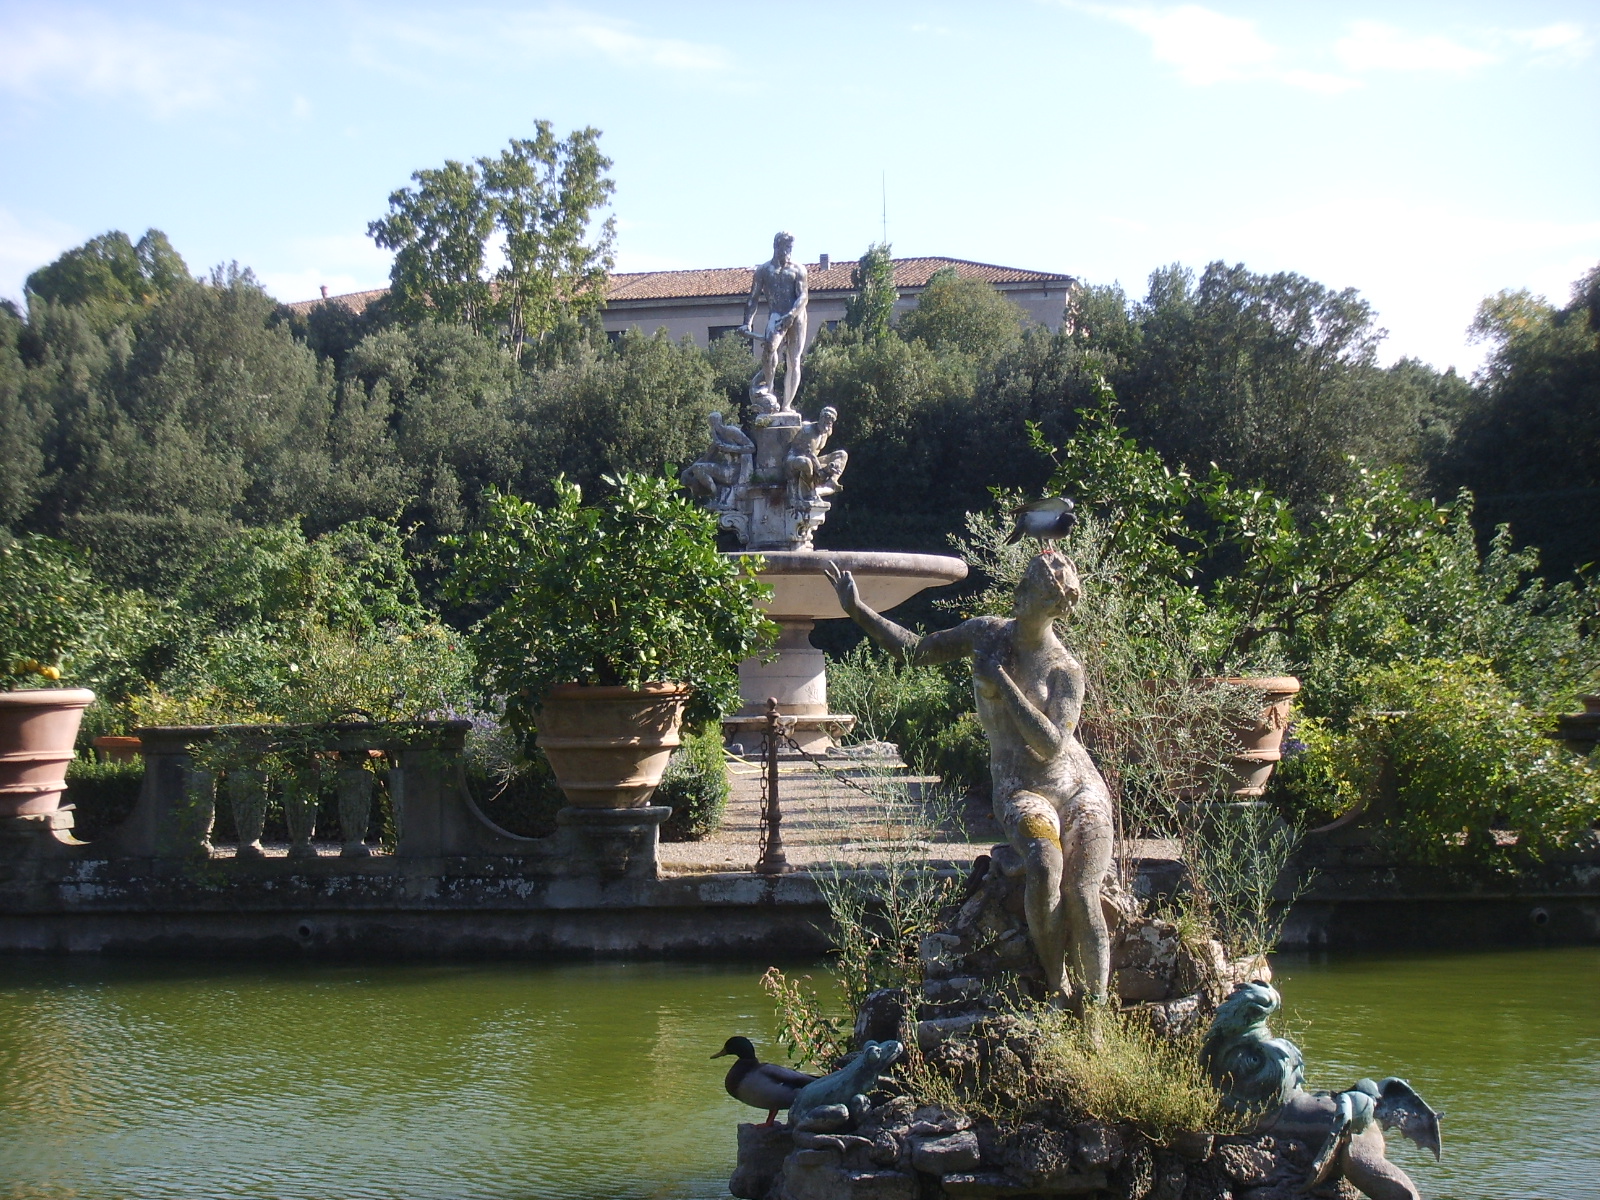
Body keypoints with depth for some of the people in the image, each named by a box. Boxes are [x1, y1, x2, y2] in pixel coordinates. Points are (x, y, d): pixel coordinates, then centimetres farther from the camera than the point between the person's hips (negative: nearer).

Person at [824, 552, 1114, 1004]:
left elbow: (1052, 745, -19)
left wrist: (1002, 682, -19)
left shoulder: (1065, 670, -8)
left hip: (1078, 788, -1)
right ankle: (1055, 992, -19)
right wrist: (858, 610, 15)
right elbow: (917, 649, 17)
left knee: (1081, 894, -21)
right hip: (1019, 791, 1)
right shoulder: (986, 634, 4)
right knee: (1045, 868, -30)